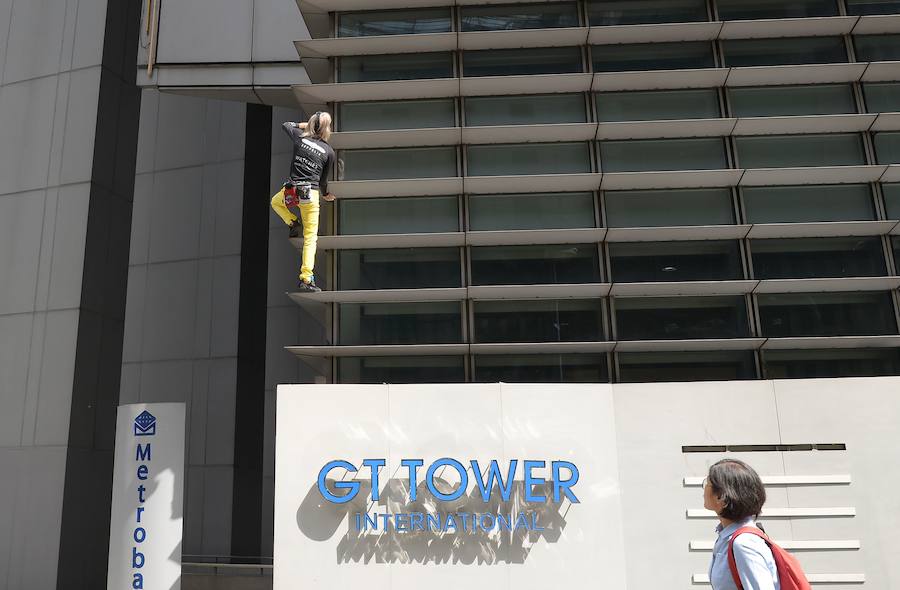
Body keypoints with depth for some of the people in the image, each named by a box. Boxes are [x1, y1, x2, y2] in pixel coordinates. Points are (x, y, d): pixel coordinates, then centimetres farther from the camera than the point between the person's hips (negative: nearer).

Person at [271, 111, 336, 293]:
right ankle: (306, 279, -4)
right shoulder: (329, 151, 2)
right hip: (311, 195, -1)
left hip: (292, 191, 1)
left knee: (275, 202, 38)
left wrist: (303, 125, 35)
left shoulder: (300, 136, 1)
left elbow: (285, 125, 24)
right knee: (310, 238, 4)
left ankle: (293, 222, 12)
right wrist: (325, 194, 31)